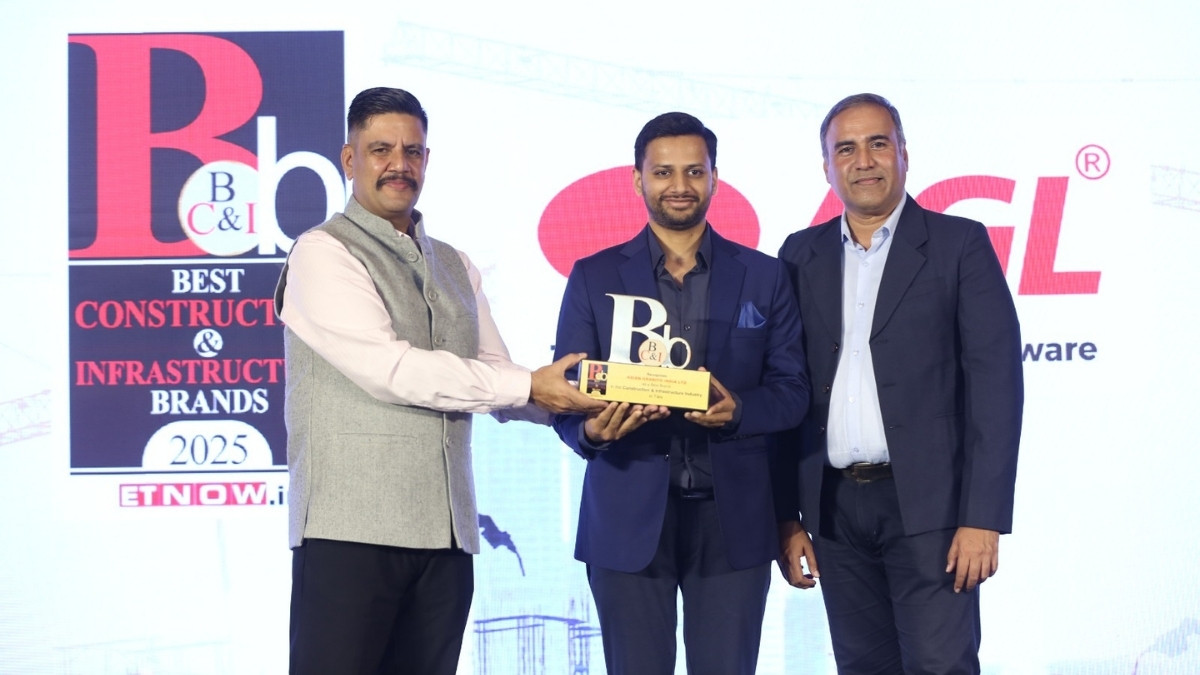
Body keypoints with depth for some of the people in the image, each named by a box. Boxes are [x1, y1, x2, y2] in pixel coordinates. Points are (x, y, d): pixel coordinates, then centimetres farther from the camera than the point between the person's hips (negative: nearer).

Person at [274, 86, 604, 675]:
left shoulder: (454, 267, 21)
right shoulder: (324, 253, -3)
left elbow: (493, 376, 15)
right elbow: (391, 370, -14)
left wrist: (573, 404, -4)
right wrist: (530, 387, -13)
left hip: (444, 535, 6)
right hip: (352, 531, -6)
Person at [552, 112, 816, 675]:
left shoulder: (763, 276, 8)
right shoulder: (595, 277, 7)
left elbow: (792, 390, 5)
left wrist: (737, 411, -16)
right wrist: (593, 429, -20)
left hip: (732, 519, 0)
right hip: (628, 519, 0)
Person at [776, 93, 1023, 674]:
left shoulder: (959, 244, 1)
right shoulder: (802, 255, 12)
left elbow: (995, 381, -6)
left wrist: (983, 518, -13)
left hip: (927, 506, -4)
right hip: (834, 507, 4)